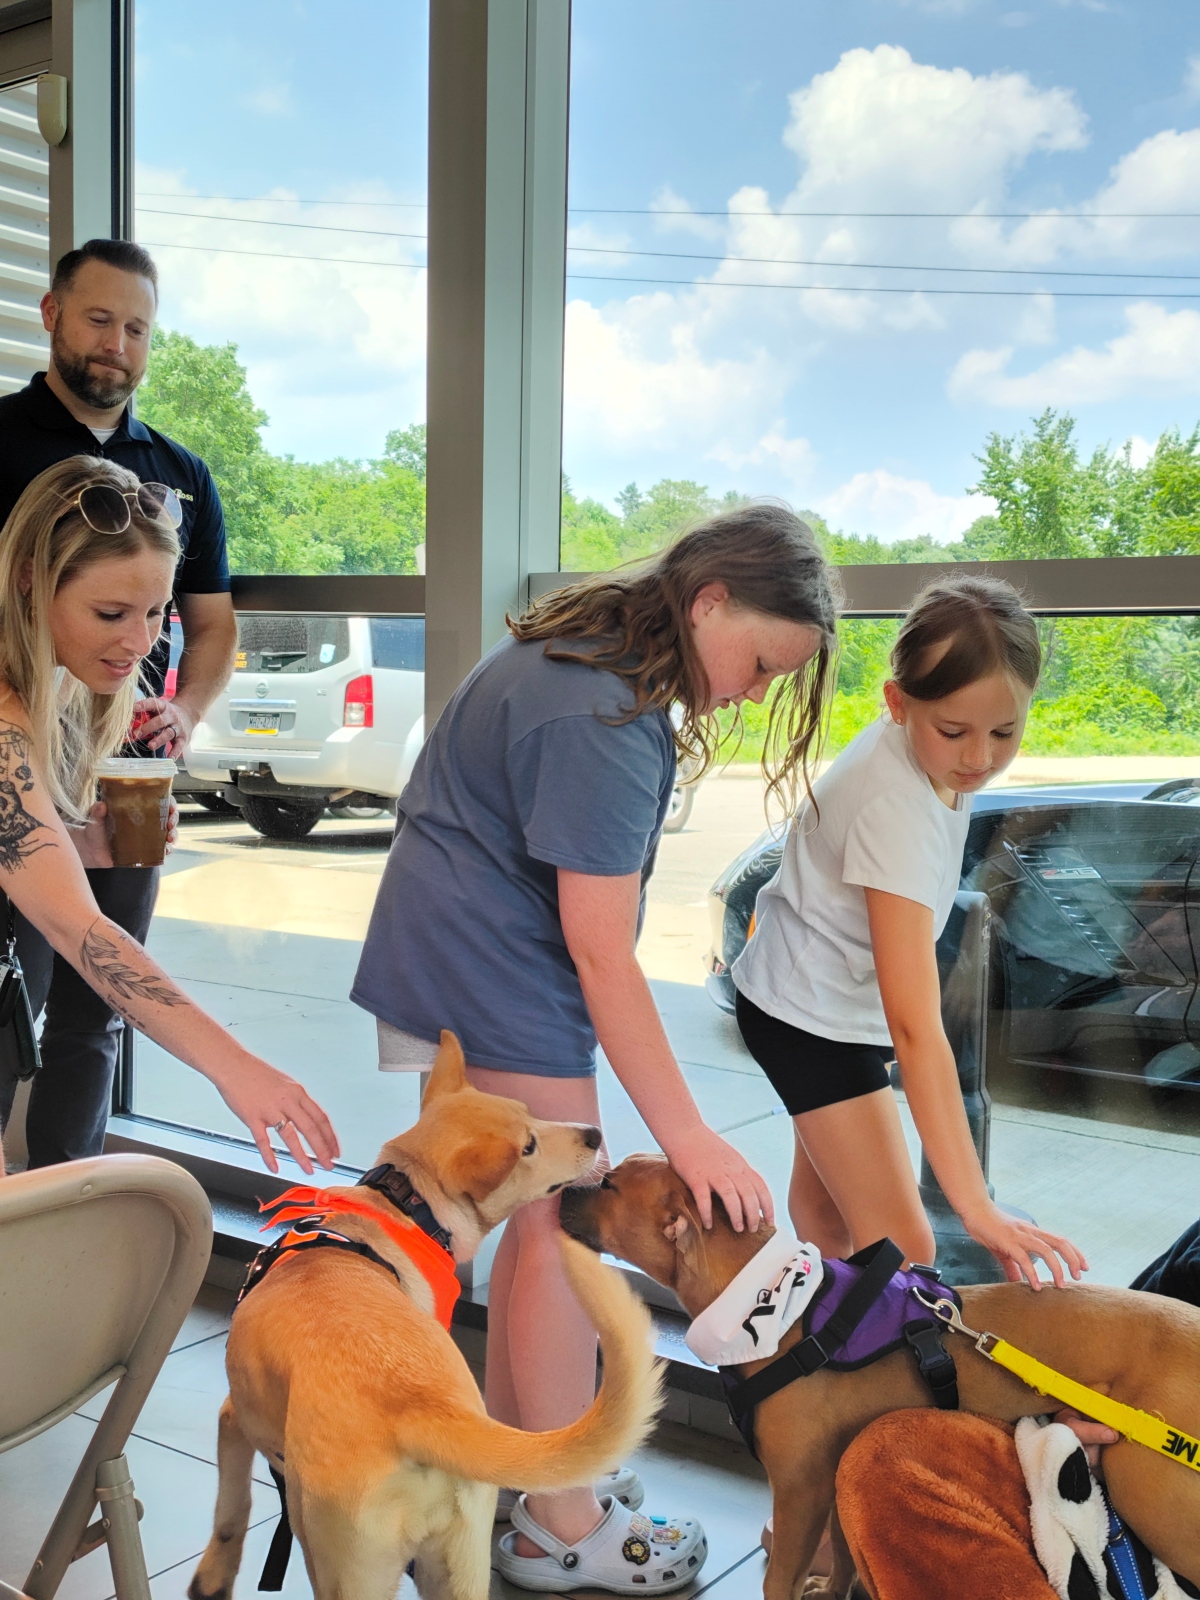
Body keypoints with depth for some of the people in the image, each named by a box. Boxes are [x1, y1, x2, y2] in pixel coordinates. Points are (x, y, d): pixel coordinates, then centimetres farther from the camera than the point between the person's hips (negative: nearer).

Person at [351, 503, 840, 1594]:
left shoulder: (589, 643, 7)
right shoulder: (606, 724, -25)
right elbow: (602, 955, -26)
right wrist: (687, 1136, -23)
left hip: (459, 959, 10)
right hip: (495, 975, -10)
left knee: (540, 1213, 14)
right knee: (564, 1229, -3)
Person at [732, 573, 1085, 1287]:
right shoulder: (895, 808, -37)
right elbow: (915, 1027, -41)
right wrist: (977, 1209, -44)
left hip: (843, 996, 8)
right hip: (812, 1013, -8)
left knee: (825, 1200, 22)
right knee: (901, 1245, -9)